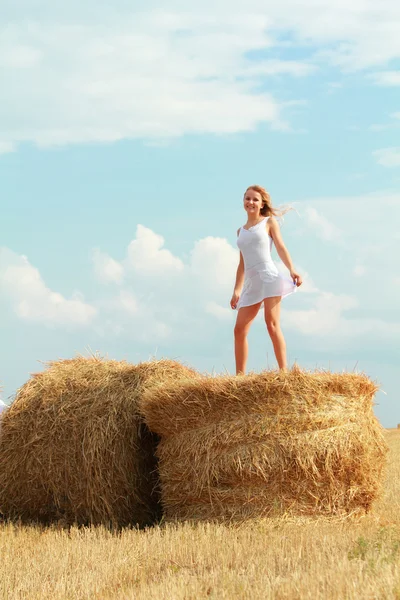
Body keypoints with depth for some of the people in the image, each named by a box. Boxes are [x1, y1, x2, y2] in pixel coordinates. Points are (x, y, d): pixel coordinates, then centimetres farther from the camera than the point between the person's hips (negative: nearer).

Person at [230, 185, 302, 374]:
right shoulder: (241, 231, 23)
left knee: (272, 324, -16)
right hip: (251, 283, 6)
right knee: (239, 330, -2)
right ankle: (240, 375, 2)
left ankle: (284, 371, -19)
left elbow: (280, 247, -2)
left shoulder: (269, 222, 9)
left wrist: (292, 270, -19)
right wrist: (237, 291, 19)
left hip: (268, 276, -6)